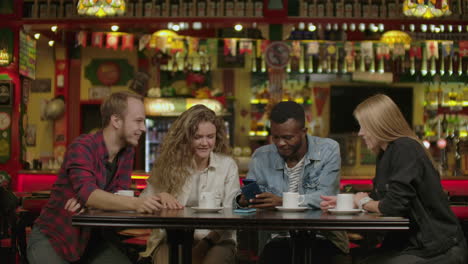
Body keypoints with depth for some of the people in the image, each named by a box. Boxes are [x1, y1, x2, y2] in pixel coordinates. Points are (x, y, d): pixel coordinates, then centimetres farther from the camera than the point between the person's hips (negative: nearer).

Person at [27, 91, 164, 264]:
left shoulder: (128, 151, 0)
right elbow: (87, 192, -36)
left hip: (92, 238, 6)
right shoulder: (82, 147, -21)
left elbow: (120, 195, -6)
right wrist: (136, 203, -49)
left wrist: (88, 200, -27)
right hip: (52, 237, -5)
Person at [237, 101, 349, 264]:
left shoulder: (328, 150, -1)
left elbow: (325, 196, -13)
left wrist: (283, 201, -27)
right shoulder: (261, 157, 7)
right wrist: (244, 199, -20)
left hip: (323, 236, -1)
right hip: (279, 239, 1)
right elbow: (251, 197, 6)